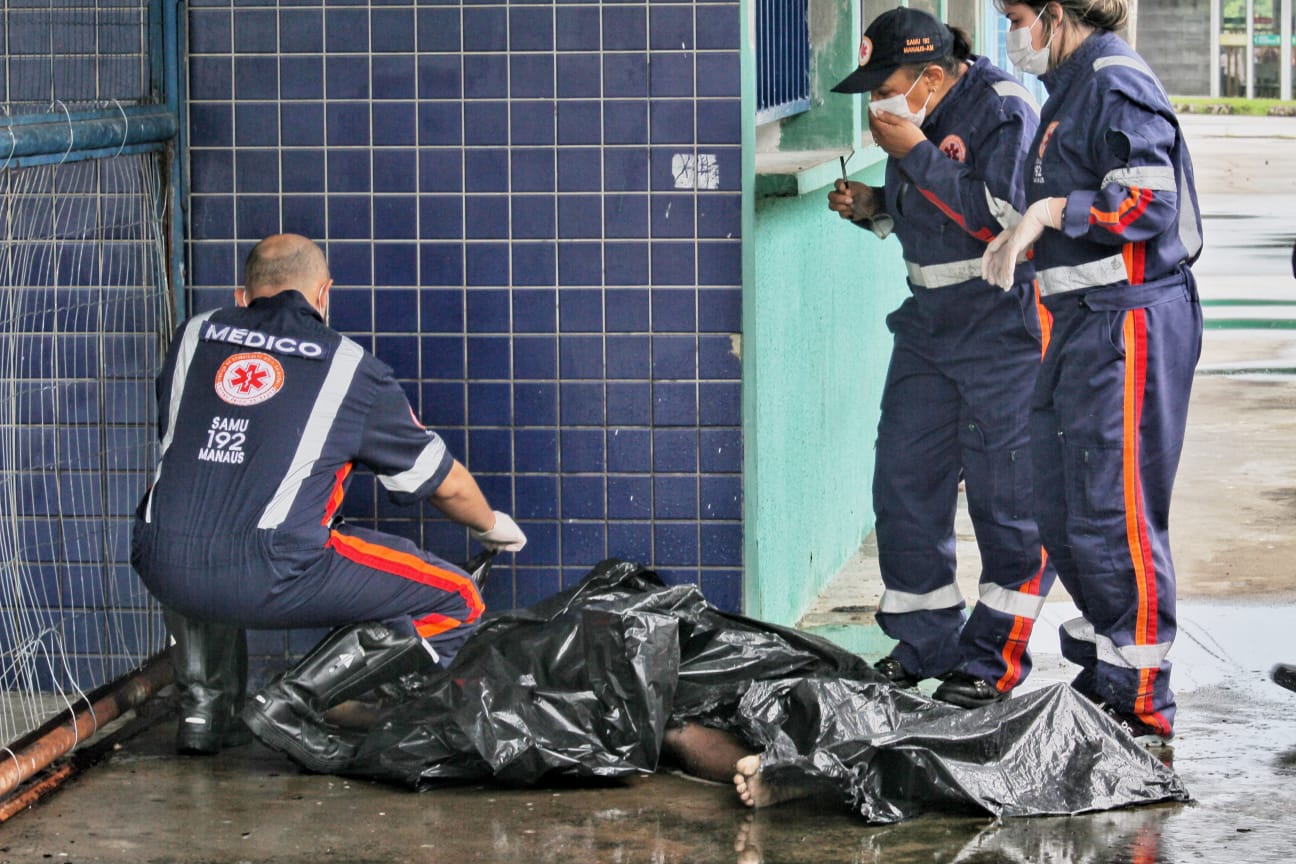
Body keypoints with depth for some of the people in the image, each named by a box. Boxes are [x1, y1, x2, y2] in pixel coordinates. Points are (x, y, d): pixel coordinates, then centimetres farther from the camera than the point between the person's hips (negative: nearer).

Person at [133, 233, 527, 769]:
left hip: (163, 570, 5)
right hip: (273, 580, -5)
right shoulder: (349, 367, 10)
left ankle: (205, 698, 26)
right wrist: (493, 528, 42)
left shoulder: (194, 335, 17)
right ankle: (290, 702, -2)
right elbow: (446, 484, 21)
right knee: (456, 604, 8)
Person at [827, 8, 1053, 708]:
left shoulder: (1001, 110, -14)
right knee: (904, 481, 7)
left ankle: (996, 659, 8)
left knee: (1005, 494, -3)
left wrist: (915, 152, -22)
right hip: (930, 322, 8)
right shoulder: (914, 120, 10)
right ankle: (927, 645, 19)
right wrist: (871, 207, 2)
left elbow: (1001, 217, -25)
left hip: (1002, 327, -8)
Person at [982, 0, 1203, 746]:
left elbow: (1150, 203, -22)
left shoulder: (1116, 82, -12)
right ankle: (1099, 682, 24)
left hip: (1127, 321, -10)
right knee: (1062, 511, 14)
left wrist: (1050, 211, -23)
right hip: (1080, 325, 10)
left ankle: (1143, 706, -3)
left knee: (1113, 517, -9)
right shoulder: (1070, 88, 18)